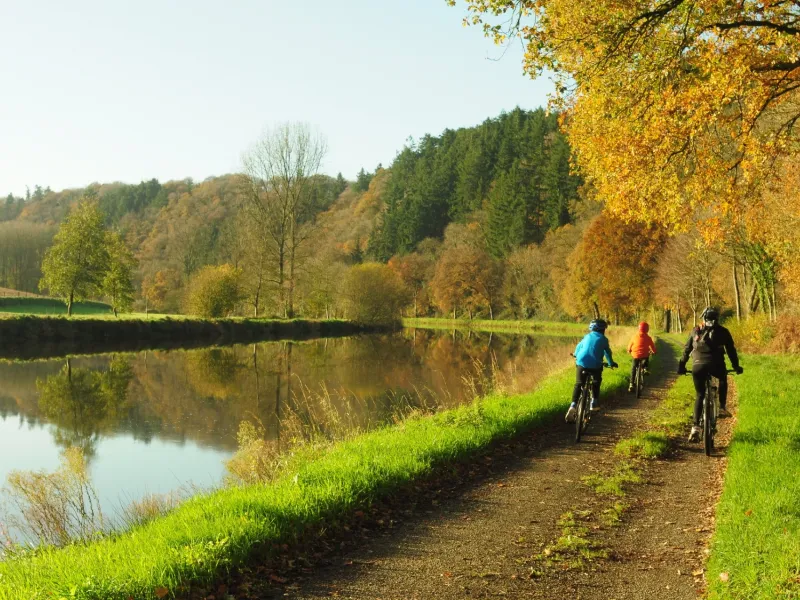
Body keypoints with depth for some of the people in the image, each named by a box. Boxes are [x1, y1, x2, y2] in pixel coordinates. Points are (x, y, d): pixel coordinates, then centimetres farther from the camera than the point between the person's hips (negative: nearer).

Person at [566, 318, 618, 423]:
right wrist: (611, 363, 31)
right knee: (596, 383, 25)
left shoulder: (587, 337, 16)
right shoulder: (603, 339, 6)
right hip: (595, 365, -2)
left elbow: (578, 347, 28)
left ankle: (573, 405, -11)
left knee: (578, 385, 8)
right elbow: (607, 353, 14)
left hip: (581, 363, 2)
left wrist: (577, 356, 49)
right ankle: (594, 403, 21)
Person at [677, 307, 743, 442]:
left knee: (700, 395, 14)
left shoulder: (696, 331, 19)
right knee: (723, 380, 34)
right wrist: (736, 366, 26)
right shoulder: (722, 331, 13)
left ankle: (695, 428, 1)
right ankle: (722, 407, 22)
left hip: (698, 366, 1)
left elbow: (686, 350, 20)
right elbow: (731, 350, 16)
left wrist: (681, 366, 27)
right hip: (716, 365, -1)